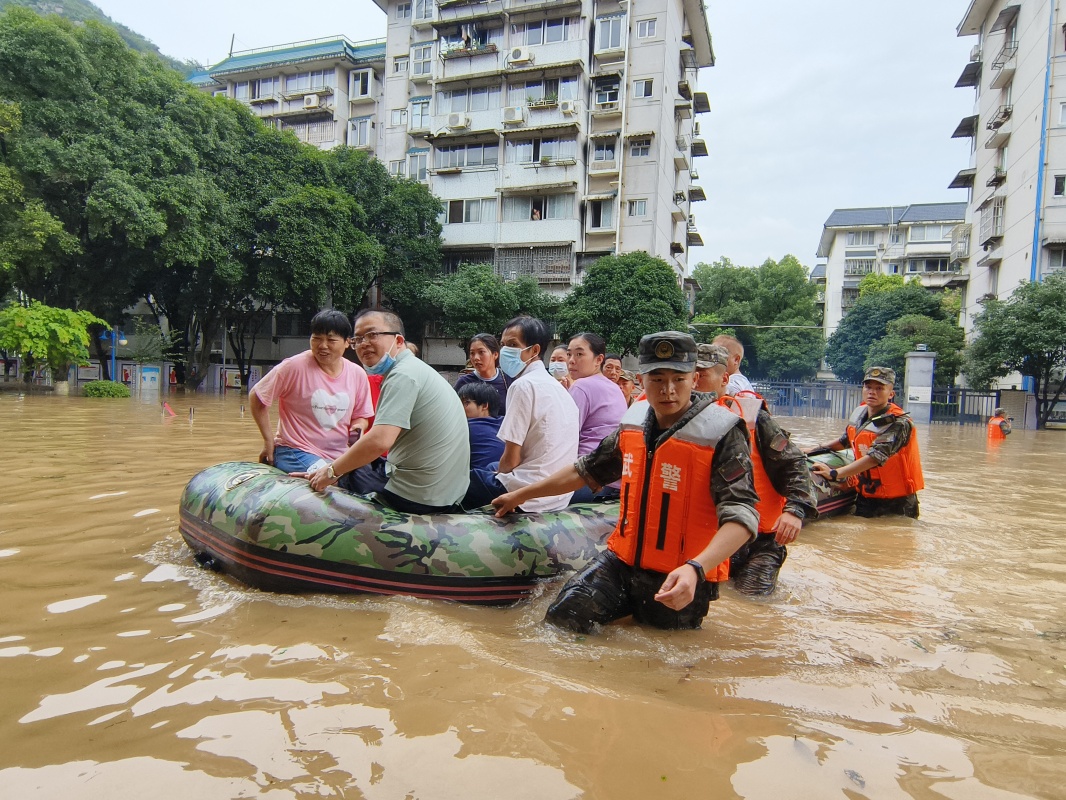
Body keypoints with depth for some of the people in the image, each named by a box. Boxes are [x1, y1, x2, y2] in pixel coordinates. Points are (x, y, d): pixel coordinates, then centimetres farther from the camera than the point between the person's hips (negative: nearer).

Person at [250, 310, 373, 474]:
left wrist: (358, 427, -8)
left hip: (338, 455, 6)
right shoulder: (295, 366, -11)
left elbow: (360, 416, 15)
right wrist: (269, 441, -2)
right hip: (295, 451, -5)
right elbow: (256, 397, -1)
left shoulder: (358, 374, 2)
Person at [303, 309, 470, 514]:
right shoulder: (416, 368, 13)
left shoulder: (403, 374, -18)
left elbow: (379, 441, -28)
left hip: (416, 496, -9)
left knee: (344, 474, 14)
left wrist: (332, 472, -14)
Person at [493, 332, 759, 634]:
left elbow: (741, 515, -25)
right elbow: (587, 470, 17)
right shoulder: (634, 422, 2)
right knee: (563, 617, -4)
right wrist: (522, 494, 22)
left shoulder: (722, 433, -17)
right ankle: (632, 607, 21)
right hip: (623, 560, 5)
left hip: (680, 580, -4)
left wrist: (695, 569, -42)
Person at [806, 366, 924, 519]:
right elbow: (846, 440, 20)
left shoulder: (899, 423, -21)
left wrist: (834, 473, -35)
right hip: (865, 498, 6)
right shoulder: (859, 413, 1)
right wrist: (817, 449, 9)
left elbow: (875, 457, -31)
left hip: (897, 503, -6)